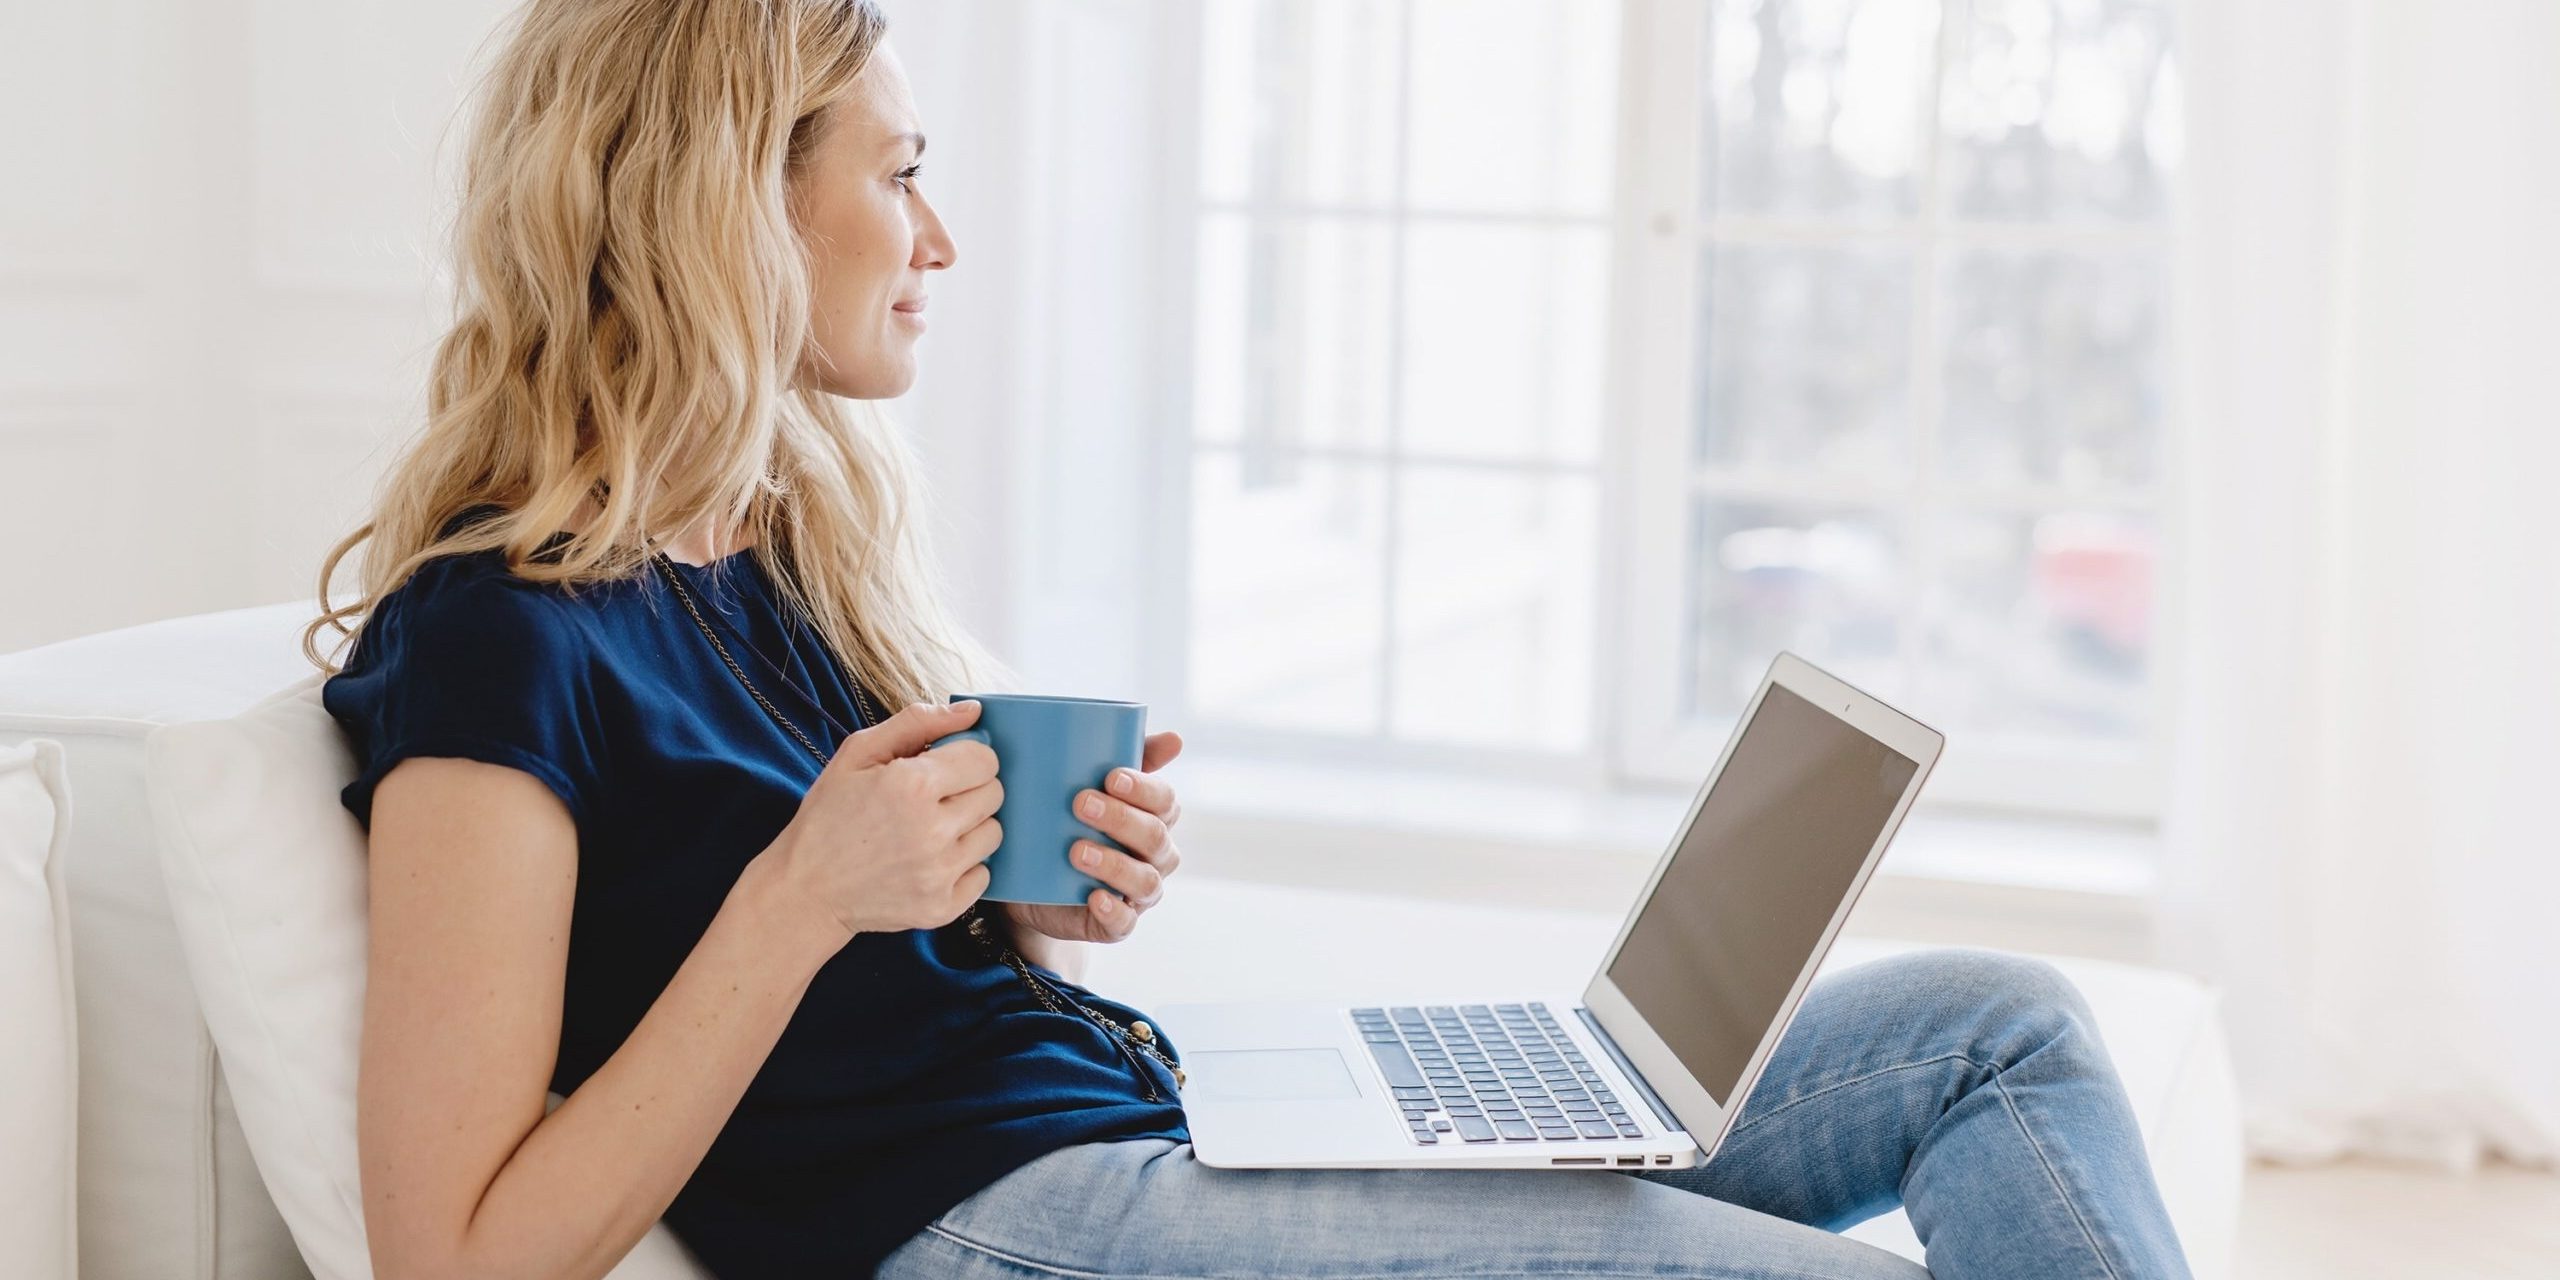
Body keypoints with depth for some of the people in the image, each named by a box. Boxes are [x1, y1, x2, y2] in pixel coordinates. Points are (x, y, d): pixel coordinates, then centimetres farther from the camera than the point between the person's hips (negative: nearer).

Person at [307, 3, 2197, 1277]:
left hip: (1151, 1121, 9)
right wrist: (806, 892, -20)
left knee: (2001, 1027, 3)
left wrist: (1068, 909, -1)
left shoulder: (813, 528, 14)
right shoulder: (502, 644, -12)